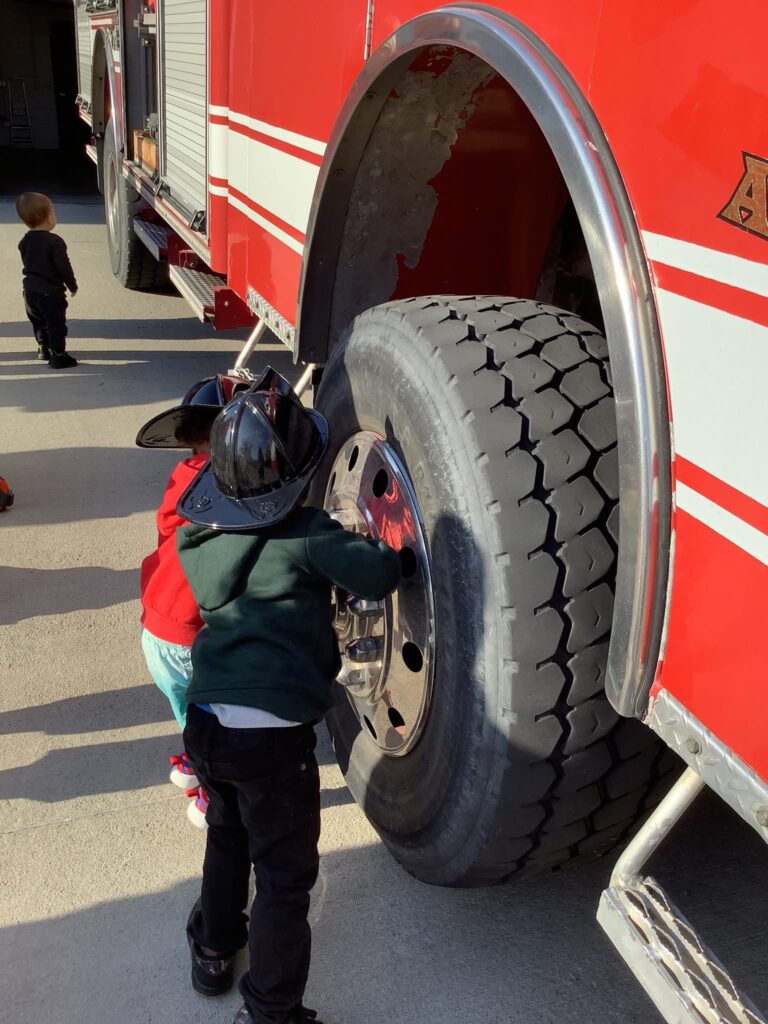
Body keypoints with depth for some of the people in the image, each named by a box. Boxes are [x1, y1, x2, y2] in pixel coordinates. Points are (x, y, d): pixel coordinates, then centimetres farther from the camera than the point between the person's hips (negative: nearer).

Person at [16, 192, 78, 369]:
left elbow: (27, 263, 14)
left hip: (30, 290, 7)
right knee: (56, 325, 1)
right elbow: (64, 268, -17)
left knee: (38, 322, 23)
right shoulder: (54, 242, -19)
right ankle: (58, 356, 3)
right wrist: (73, 286, -3)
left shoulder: (25, 241, 3)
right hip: (51, 292, -7)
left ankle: (43, 348, 35)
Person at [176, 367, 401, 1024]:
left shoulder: (196, 538, 6)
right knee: (285, 875, 10)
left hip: (206, 720, 7)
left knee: (228, 837, 31)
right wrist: (391, 550, 8)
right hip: (272, 732, -7)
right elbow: (379, 576, -14)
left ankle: (212, 953, 49)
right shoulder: (307, 535, -12)